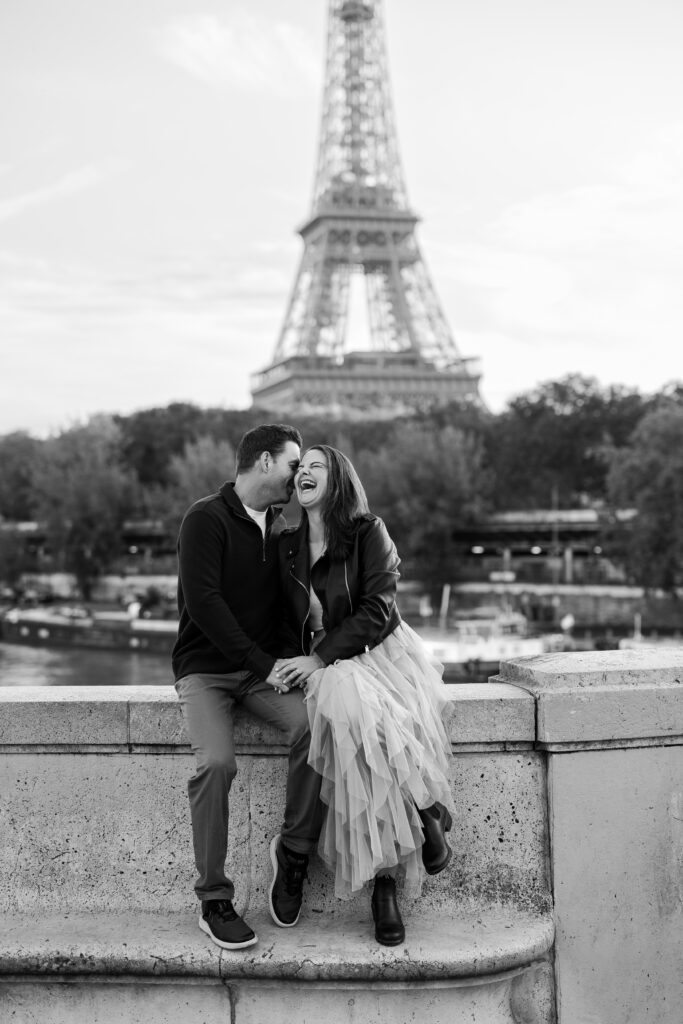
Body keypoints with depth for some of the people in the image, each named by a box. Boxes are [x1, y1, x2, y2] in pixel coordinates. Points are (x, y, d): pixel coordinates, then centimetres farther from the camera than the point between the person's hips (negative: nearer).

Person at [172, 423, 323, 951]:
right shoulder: (207, 518, -7)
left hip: (266, 667, 5)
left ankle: (295, 849, -8)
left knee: (313, 721, -25)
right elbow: (202, 602, -17)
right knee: (216, 762, -28)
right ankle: (214, 902, -15)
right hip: (205, 669, -4)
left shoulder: (281, 526, 14)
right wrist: (263, 664, -19)